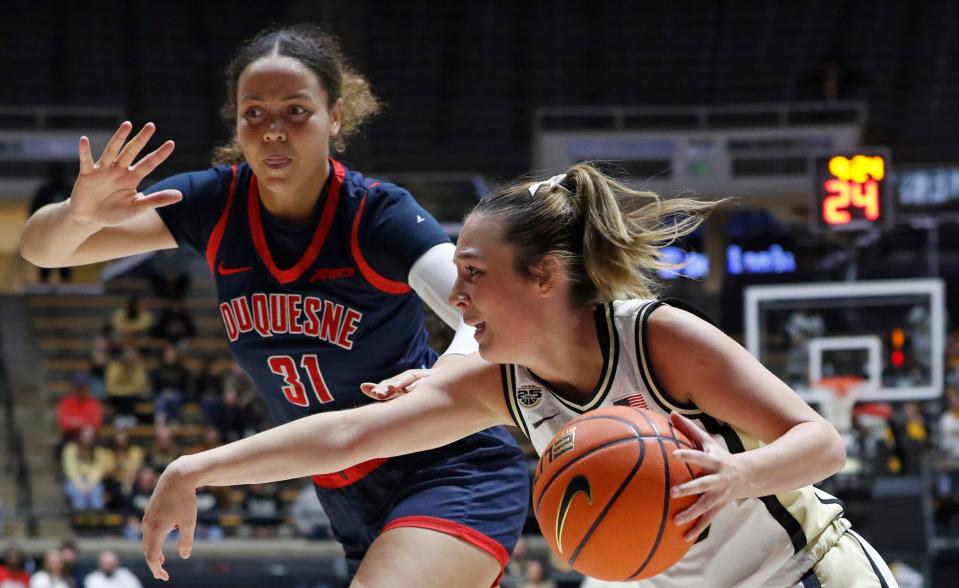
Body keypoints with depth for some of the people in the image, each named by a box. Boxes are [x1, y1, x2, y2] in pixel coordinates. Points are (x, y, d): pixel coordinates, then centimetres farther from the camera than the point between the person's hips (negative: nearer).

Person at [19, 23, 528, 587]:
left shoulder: (378, 215, -19)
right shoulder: (217, 205, -6)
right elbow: (39, 247, -9)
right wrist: (82, 213, -32)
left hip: (453, 475, -6)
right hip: (352, 500, 6)